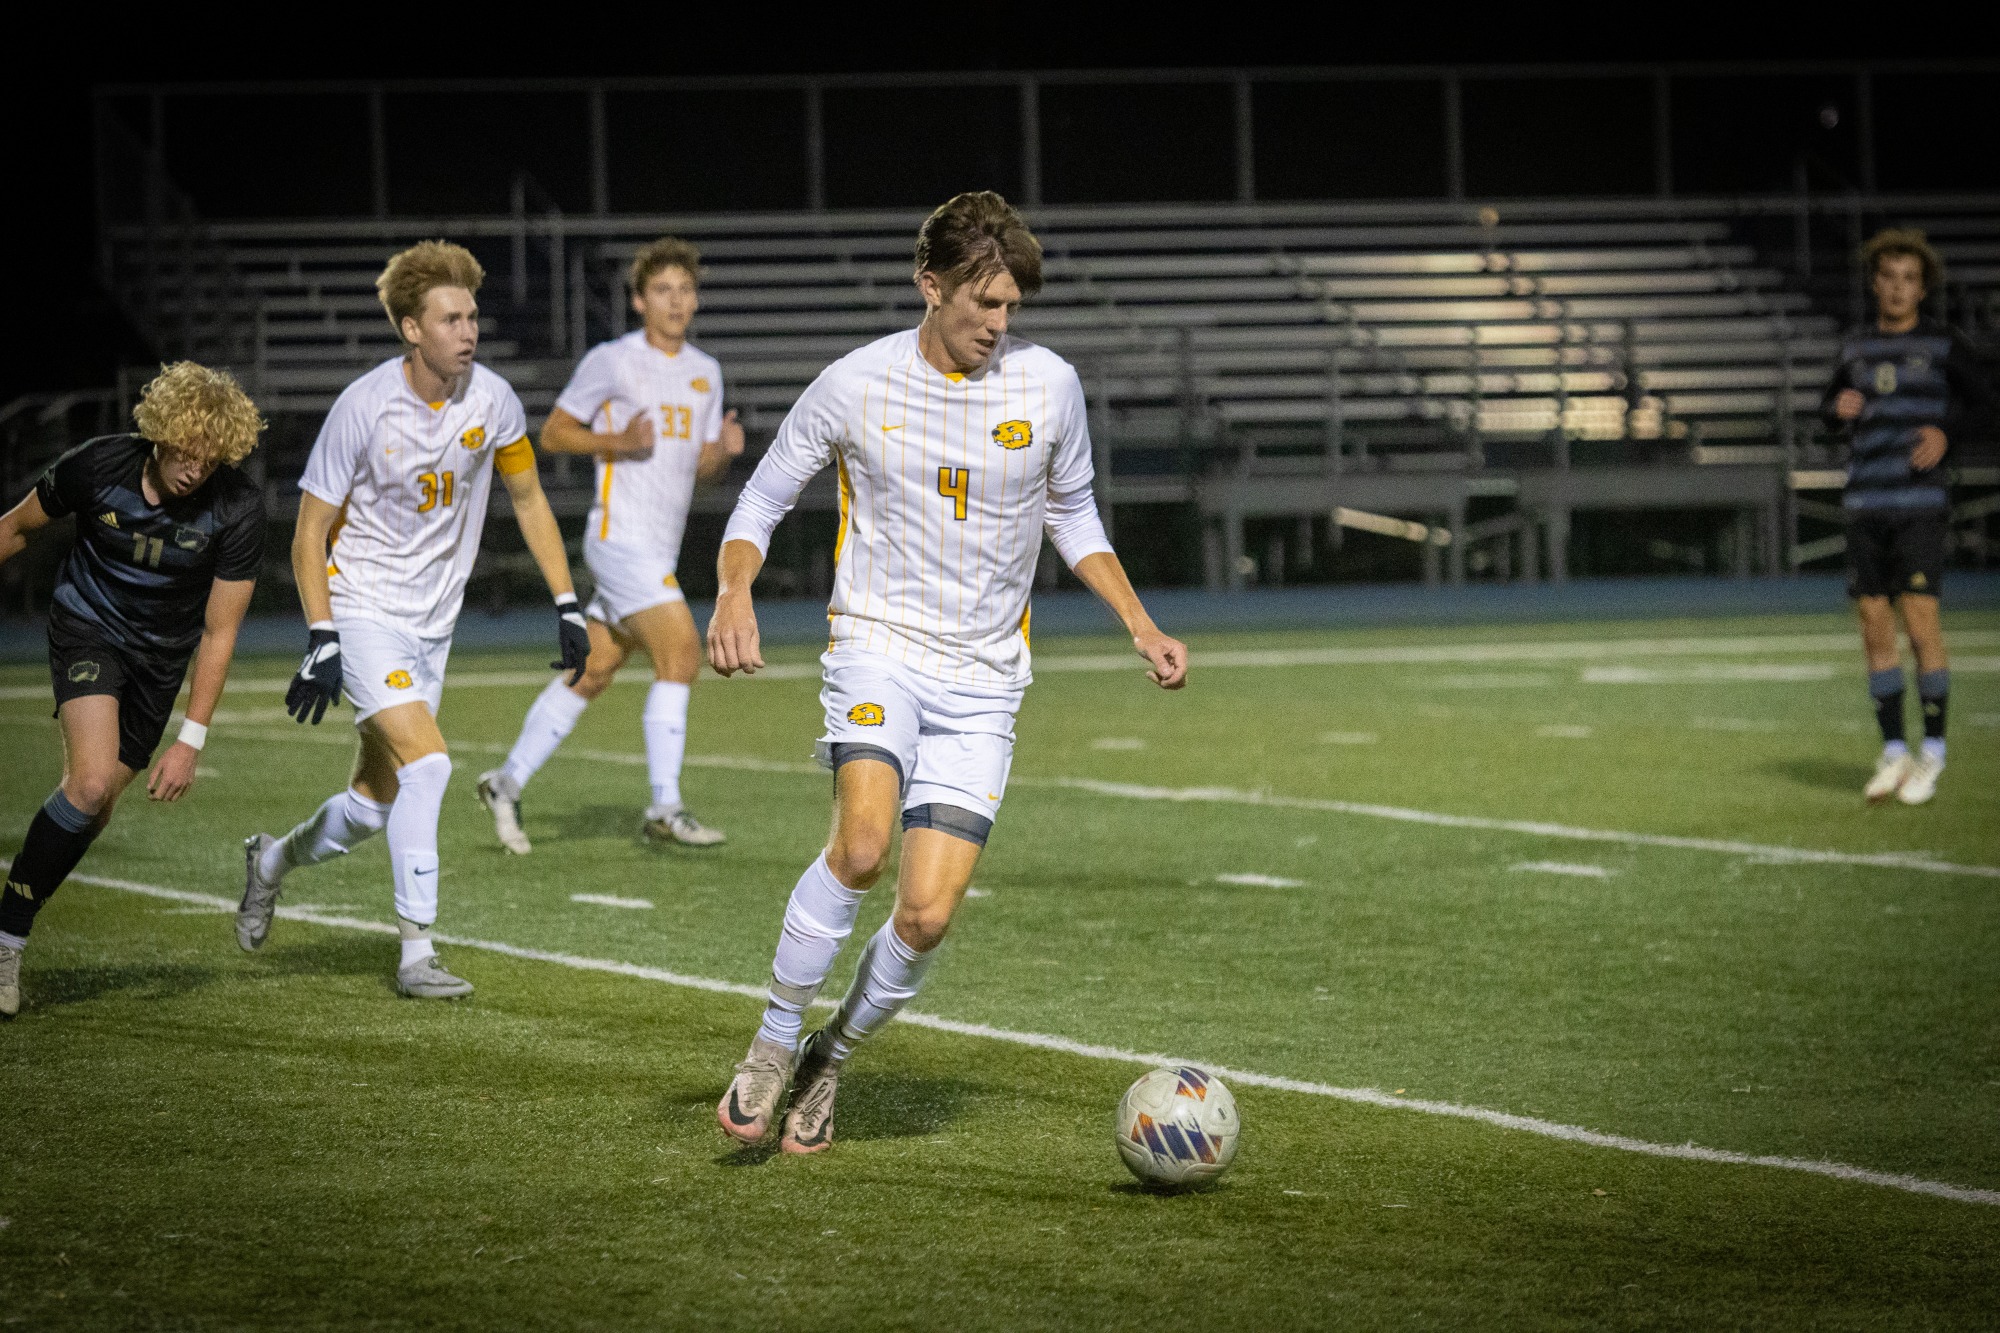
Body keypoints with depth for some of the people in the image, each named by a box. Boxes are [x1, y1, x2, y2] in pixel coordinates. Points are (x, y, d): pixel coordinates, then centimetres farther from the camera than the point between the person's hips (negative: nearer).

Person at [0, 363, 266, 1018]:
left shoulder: (238, 508, -21)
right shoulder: (99, 465, -21)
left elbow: (219, 632, -15)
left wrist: (191, 742, -17)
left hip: (160, 658, 2)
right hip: (87, 626, -2)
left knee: (95, 806, 4)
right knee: (91, 782, -23)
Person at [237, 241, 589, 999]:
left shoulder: (491, 399, -5)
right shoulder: (364, 408, -17)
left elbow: (527, 499, 11)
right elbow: (310, 535, -10)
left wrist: (566, 607, 7)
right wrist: (321, 642, -18)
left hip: (433, 620, 5)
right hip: (364, 610, -5)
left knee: (378, 801, 9)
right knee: (426, 760, -22)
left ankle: (273, 859, 39)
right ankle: (417, 953, -15)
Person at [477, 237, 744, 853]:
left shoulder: (705, 373, 14)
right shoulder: (611, 361, -6)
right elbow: (552, 434, -1)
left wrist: (724, 449, -4)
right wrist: (618, 442, -17)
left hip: (660, 547, 8)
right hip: (622, 536, -7)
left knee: (592, 671, 9)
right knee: (681, 651, -18)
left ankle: (507, 783, 19)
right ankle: (664, 808, -16)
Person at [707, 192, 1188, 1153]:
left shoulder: (1049, 386, 1)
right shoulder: (855, 386, -4)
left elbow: (1073, 515, 17)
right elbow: (762, 500, 6)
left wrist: (1140, 627, 8)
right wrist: (734, 594, -14)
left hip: (982, 681, 2)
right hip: (877, 648, -2)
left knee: (927, 914, -10)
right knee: (863, 840, -30)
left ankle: (831, 1059, 17)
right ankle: (772, 1046, -13)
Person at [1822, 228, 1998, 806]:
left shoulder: (1942, 345, 2)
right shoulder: (1856, 347, 13)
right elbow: (1833, 406, 26)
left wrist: (1946, 430, -10)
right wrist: (1839, 408, 2)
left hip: (1921, 503, -4)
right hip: (1864, 503, 4)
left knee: (1920, 620, -11)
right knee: (1875, 625, 2)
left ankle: (1932, 752, -2)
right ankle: (1893, 751, 9)